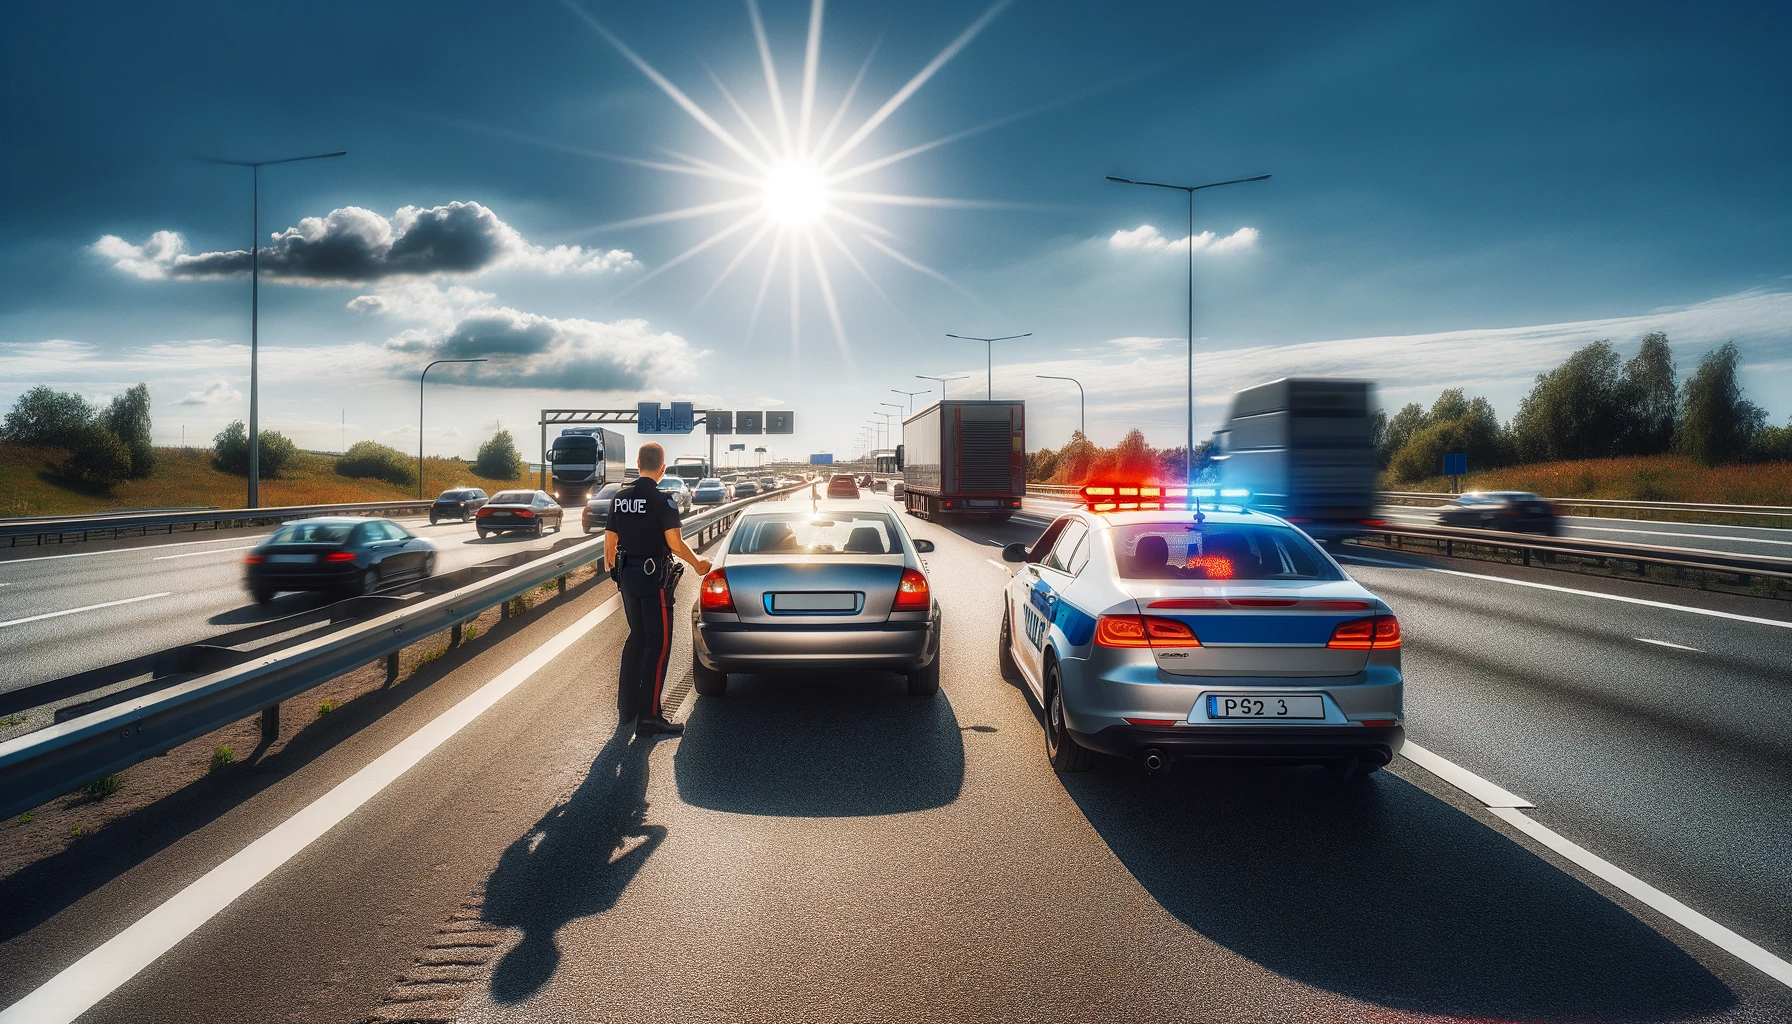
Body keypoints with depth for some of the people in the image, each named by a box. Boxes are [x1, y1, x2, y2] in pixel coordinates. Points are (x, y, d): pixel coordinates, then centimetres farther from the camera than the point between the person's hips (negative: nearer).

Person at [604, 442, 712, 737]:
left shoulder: (619, 498, 5)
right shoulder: (662, 500, -15)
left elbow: (610, 540, 12)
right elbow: (675, 544, -18)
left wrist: (610, 565, 29)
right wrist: (698, 564, -1)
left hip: (628, 576, 7)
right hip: (654, 578, -7)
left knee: (636, 637, 19)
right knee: (658, 644, -3)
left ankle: (627, 706, 25)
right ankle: (648, 715, -5)